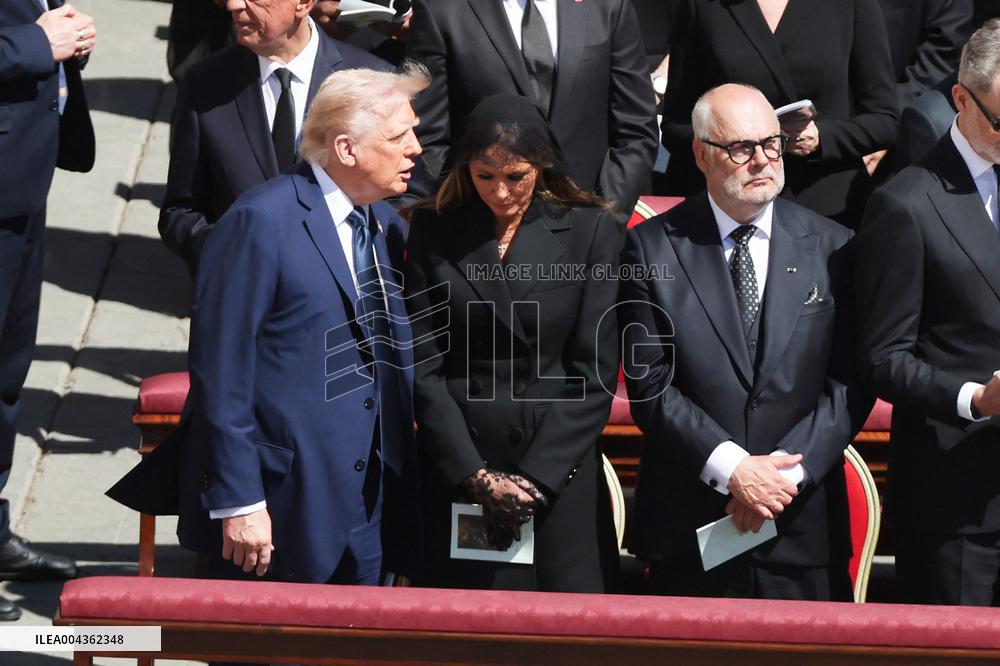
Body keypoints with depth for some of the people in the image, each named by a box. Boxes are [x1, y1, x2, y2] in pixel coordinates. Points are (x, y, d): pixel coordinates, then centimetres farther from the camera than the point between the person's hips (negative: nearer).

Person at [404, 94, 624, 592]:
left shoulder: (591, 232, 1)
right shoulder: (434, 232, 4)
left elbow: (595, 374, -3)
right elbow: (422, 366, 1)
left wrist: (534, 477, -9)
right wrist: (477, 475, -7)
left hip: (560, 471, -1)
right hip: (457, 471, 1)